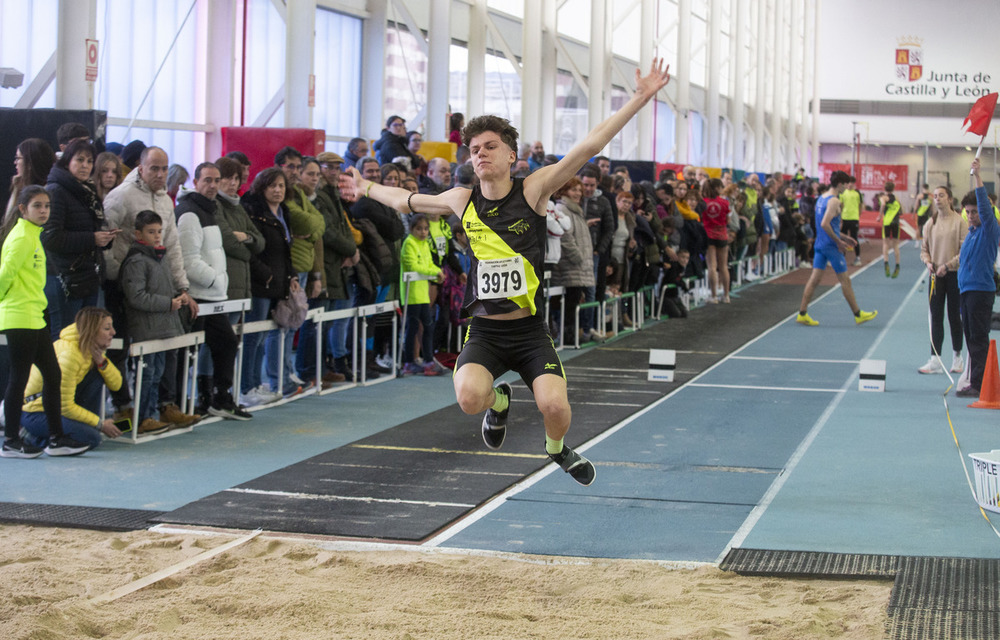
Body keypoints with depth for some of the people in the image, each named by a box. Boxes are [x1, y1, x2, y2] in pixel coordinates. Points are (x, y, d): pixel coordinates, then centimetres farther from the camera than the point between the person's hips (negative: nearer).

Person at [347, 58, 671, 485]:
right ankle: (497, 402, 13)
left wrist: (641, 97, -20)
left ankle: (556, 448, 17)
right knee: (469, 397, -27)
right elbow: (407, 200, 25)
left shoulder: (533, 190, -5)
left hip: (530, 331, -1)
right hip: (484, 332, 2)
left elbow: (589, 147, -13)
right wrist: (366, 187, 37)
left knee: (554, 405, -22)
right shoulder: (462, 201, 5)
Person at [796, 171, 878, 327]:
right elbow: (825, 224, -26)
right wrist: (838, 241, -18)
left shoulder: (821, 199, 14)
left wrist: (843, 238, 22)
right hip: (831, 246, -9)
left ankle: (802, 314, 2)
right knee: (845, 280, 2)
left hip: (820, 244, 9)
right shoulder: (834, 201, -16)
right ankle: (858, 315, 11)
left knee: (814, 279, 6)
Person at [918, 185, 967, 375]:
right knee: (936, 318, 1)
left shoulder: (959, 222, -8)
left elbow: (965, 251, -10)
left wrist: (947, 265, -16)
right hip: (935, 275, 4)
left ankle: (957, 357, 20)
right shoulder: (930, 224, 6)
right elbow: (924, 248, 12)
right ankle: (935, 361, 1)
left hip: (954, 275, -4)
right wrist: (928, 262, -8)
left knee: (954, 317, 6)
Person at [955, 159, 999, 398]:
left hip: (981, 289, -9)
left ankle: (978, 385, -6)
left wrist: (977, 176, -29)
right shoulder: (971, 232, 16)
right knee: (972, 338, 11)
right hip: (966, 289, 9)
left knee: (979, 339, -7)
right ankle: (974, 381, 17)